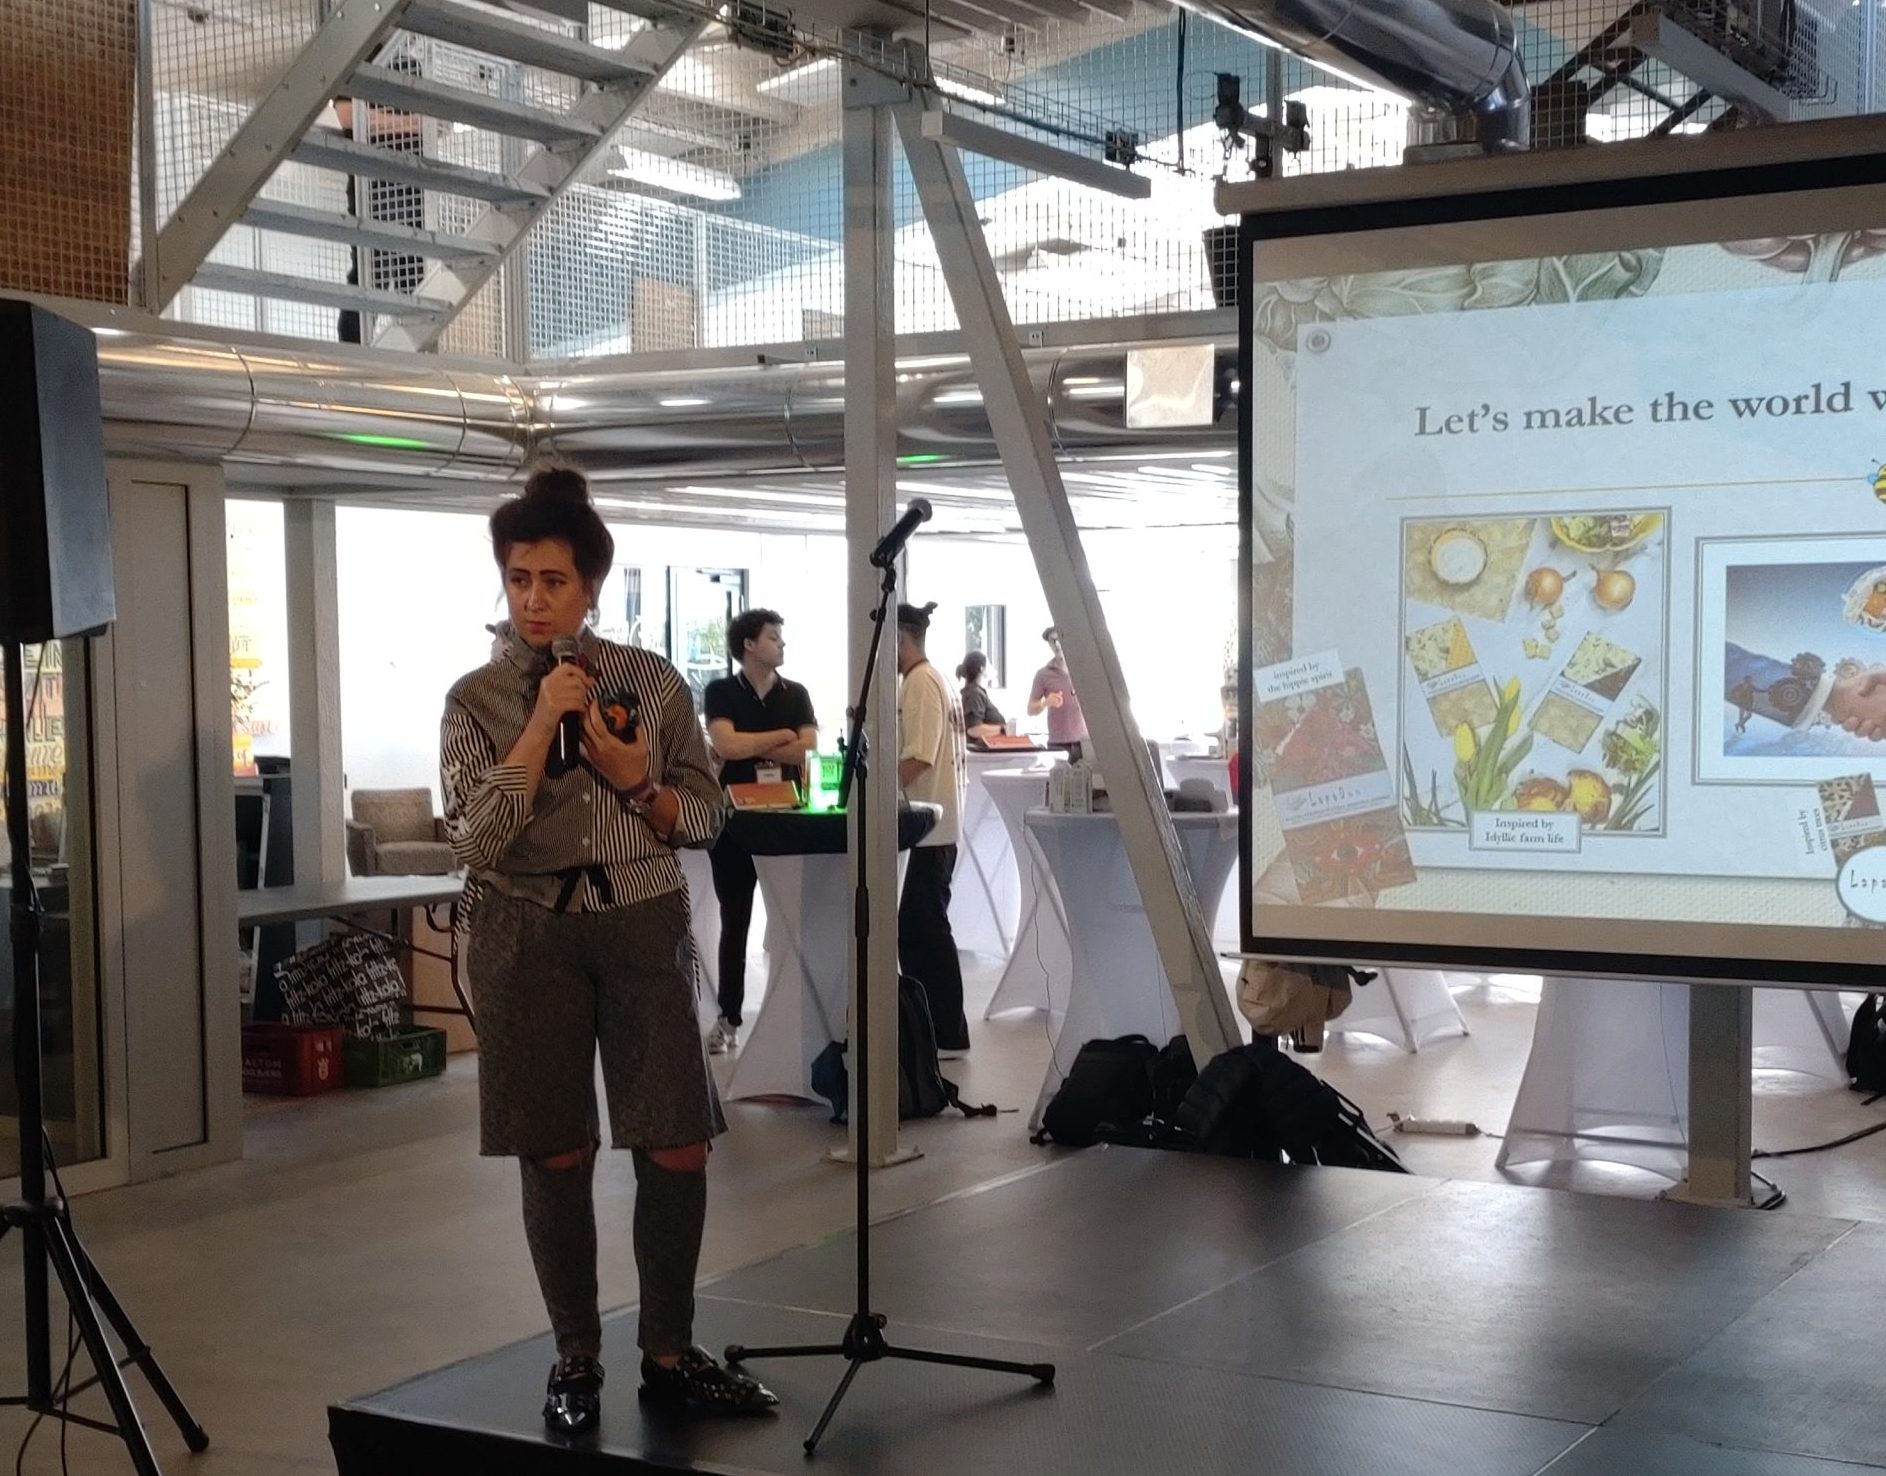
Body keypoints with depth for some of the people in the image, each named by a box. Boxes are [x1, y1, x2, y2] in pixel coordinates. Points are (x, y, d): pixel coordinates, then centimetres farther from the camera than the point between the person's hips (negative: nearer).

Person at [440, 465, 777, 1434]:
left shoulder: (652, 682, 2)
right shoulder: (476, 700, 0)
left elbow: (704, 818, 6)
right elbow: (475, 839, -12)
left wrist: (638, 783, -13)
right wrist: (543, 720, -16)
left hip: (642, 926, 1)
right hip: (527, 936, -1)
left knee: (678, 1147, 0)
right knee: (557, 1155, 6)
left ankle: (669, 1356, 17)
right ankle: (576, 1361, 21)